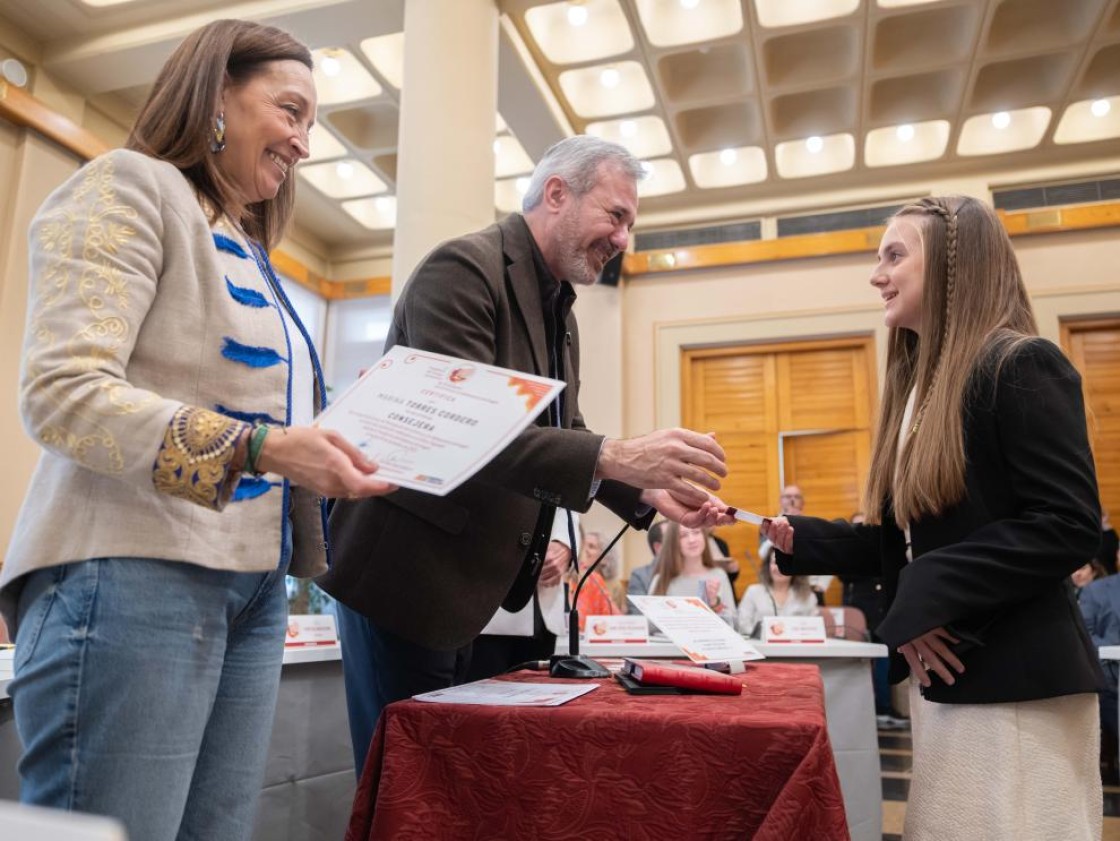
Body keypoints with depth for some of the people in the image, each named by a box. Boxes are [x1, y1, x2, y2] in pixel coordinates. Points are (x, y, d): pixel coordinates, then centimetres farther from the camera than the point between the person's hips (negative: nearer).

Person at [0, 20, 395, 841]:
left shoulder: (250, 255, 22)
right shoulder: (129, 186, -1)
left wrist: (330, 452, 7)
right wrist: (257, 448, -24)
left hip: (253, 588, 8)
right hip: (134, 577, -7)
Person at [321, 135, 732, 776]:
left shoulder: (559, 308, 12)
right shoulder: (464, 268, -17)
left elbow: (563, 435, 14)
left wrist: (648, 492, -3)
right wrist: (614, 456, -34)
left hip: (471, 582, 9)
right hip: (406, 573, -9)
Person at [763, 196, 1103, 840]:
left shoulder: (1020, 368, -12)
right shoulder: (919, 387, 13)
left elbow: (1070, 526, -20)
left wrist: (933, 597, -21)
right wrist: (799, 539, 5)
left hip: (1016, 685, -9)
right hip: (944, 679, 9)